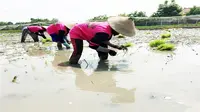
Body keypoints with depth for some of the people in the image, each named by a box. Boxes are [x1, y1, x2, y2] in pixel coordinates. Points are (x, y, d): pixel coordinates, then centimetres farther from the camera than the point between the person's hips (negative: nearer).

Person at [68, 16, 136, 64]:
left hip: (87, 33, 9)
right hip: (76, 32, -9)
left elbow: (104, 40, 4)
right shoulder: (104, 33, -40)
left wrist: (115, 46, -7)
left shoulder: (109, 26, -12)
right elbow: (92, 45, -30)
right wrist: (109, 51, -23)